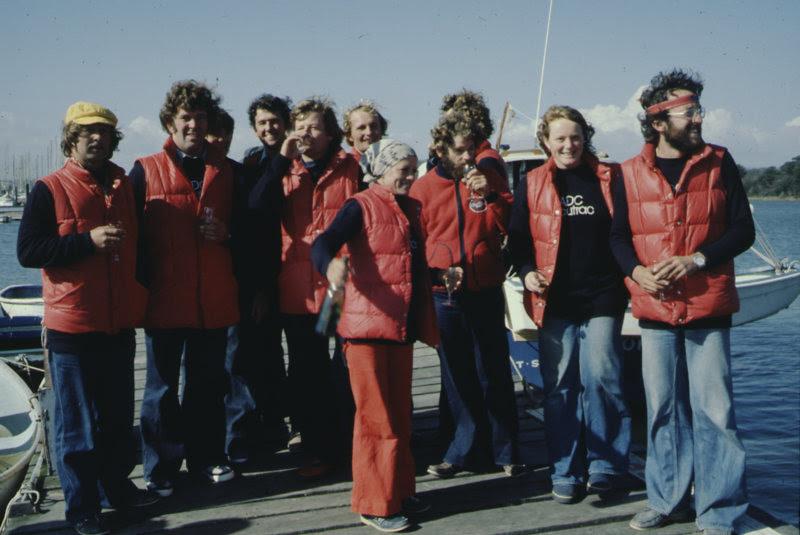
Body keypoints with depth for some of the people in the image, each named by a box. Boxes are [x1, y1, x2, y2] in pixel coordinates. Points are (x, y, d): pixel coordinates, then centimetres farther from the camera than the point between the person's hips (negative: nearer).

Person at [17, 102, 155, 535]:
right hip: (72, 326, -5)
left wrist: (140, 300, 11)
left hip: (119, 324, 5)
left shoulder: (124, 187, 10)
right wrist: (88, 240, -20)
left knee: (119, 416, 15)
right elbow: (27, 251, -12)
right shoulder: (48, 190, -5)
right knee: (77, 423, 2)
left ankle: (117, 487, 31)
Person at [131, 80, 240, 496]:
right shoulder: (146, 171, 2)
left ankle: (207, 457, 26)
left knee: (209, 383, 12)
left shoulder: (226, 172, 11)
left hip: (214, 299, 3)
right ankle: (161, 468, 16)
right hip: (164, 298, -3)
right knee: (163, 387, 6)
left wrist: (225, 233, -4)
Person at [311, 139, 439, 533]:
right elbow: (322, 243, -24)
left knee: (400, 416, 14)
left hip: (402, 327, 7)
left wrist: (425, 323, 19)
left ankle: (399, 493, 26)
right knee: (376, 418, -1)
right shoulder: (361, 206, -8)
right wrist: (331, 264, -47)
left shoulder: (410, 209, 14)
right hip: (367, 325, -7)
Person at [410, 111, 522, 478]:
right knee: (458, 377, 10)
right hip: (445, 295, 0)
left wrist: (491, 195, -13)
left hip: (486, 291, 0)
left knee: (495, 373, 5)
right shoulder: (423, 189, 3)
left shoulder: (489, 179, 5)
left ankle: (505, 450, 17)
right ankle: (467, 448, 22)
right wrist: (435, 271, -11)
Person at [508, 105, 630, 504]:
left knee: (601, 378, -4)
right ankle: (566, 473, 13)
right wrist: (526, 271, -7)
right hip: (554, 300, 1)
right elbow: (518, 237, 10)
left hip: (602, 297, -1)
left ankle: (607, 470, 10)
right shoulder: (531, 184, 8)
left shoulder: (609, 178, 8)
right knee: (560, 386, 4)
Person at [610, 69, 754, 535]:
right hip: (655, 309, 2)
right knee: (663, 408, 8)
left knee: (713, 409, -2)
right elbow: (619, 236, 9)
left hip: (709, 308, -1)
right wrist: (637, 270, -11)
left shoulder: (719, 163, 4)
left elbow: (743, 229, 1)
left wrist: (697, 259, -13)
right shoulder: (632, 173, 5)